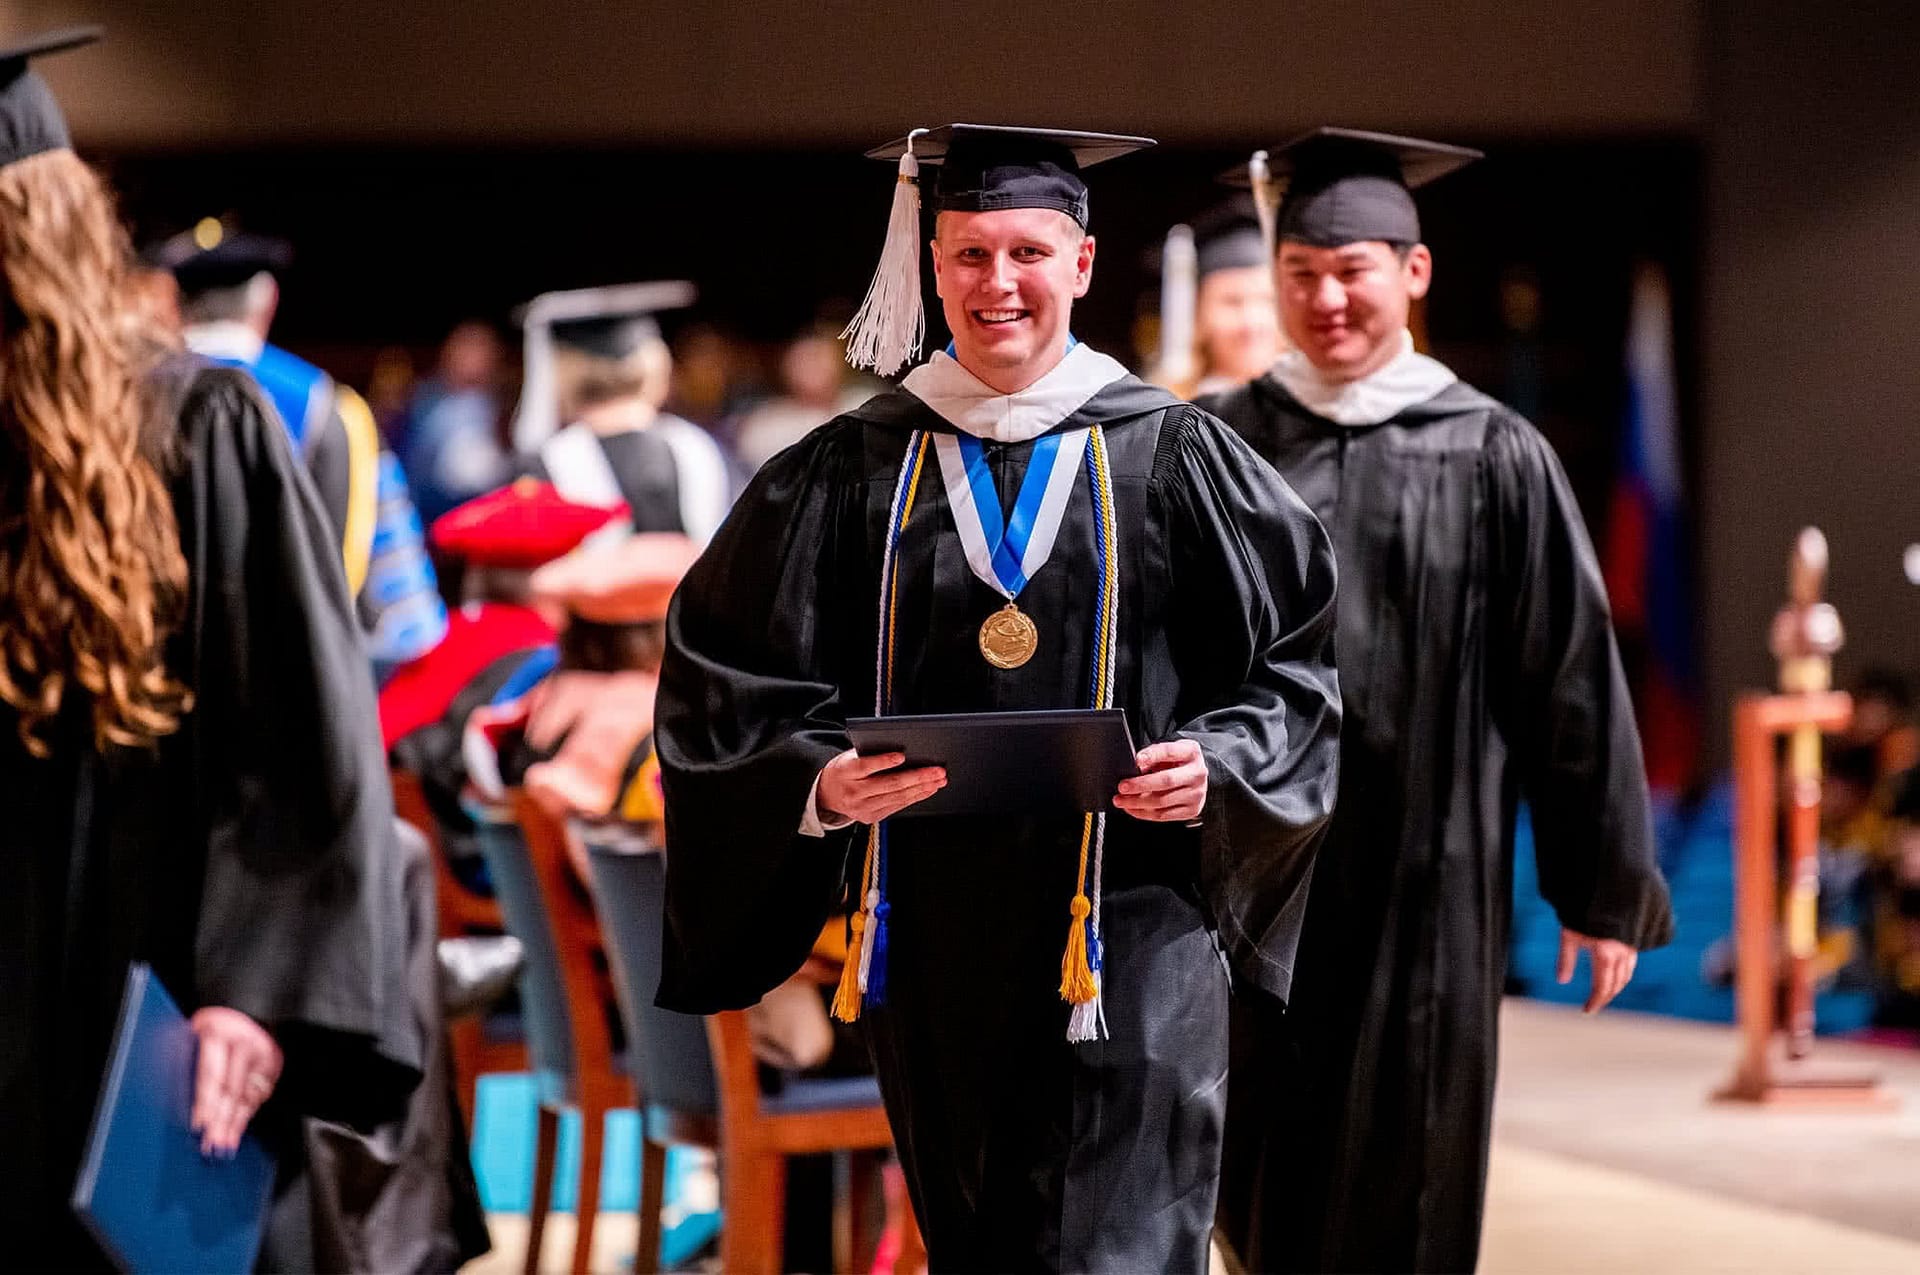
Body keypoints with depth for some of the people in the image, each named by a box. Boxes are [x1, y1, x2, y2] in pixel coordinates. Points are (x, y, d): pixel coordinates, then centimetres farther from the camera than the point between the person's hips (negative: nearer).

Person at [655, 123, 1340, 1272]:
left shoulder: (1173, 460, 3)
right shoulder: (853, 471, 6)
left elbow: (1301, 652, 6)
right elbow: (724, 671, 7)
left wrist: (1218, 765, -12)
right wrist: (818, 776, -12)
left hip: (1130, 937, -2)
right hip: (933, 940, 3)